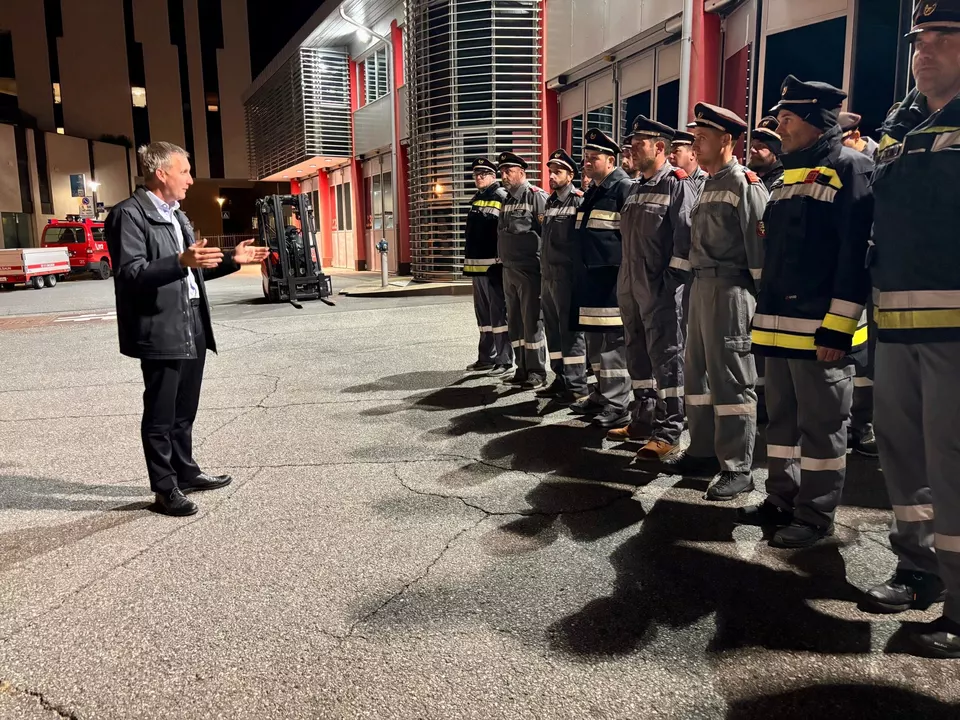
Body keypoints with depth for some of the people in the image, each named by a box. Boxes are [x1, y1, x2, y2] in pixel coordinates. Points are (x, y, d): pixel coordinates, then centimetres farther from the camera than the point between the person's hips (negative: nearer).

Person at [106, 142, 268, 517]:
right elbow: (131, 274, -20)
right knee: (160, 415, 2)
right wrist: (181, 261, -32)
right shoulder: (129, 214, -11)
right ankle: (165, 489, 11)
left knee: (185, 411, 18)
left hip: (192, 329, 9)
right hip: (160, 332, -9)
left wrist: (232, 260, 12)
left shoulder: (176, 215, 18)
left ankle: (186, 472, 31)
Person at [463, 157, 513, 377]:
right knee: (483, 314, 14)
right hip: (477, 265, 8)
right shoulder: (475, 199, 17)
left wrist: (503, 262, -18)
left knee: (498, 313, -4)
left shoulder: (502, 198, -6)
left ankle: (504, 360, 2)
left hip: (494, 264, -8)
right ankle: (486, 358, 23)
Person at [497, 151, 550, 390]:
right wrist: (502, 260, 16)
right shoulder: (506, 200, 16)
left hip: (529, 270, -8)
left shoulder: (536, 196, -8)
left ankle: (537, 373, 5)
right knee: (515, 322, 12)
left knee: (532, 322, -3)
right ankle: (522, 370, 21)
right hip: (508, 270, 8)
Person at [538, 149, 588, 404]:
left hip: (567, 276, -8)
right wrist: (544, 268, 17)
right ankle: (561, 378, 22)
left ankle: (576, 385, 2)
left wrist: (578, 272, -14)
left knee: (570, 329, -5)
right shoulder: (550, 202, 16)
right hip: (548, 275, 9)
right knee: (553, 328, 12)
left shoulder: (579, 201, -8)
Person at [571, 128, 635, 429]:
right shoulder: (592, 192, 18)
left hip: (613, 277, -9)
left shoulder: (624, 188, -10)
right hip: (591, 277, 9)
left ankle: (618, 406, -1)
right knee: (595, 339, 15)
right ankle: (602, 393, 27)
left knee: (614, 340, -6)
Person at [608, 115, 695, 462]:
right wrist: (625, 281, 18)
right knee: (638, 354, 14)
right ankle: (644, 420, 25)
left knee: (666, 357, -5)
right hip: (631, 286, 9)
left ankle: (668, 434, -1)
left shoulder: (677, 185, -8)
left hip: (660, 289, -9)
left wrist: (673, 278, -18)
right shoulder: (636, 188, 18)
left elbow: (686, 236, -15)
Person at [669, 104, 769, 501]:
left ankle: (737, 468, 4)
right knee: (697, 374, 14)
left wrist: (763, 298, -15)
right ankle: (703, 450, 27)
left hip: (730, 290, -9)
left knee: (731, 379, -5)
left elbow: (759, 244, -13)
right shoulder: (709, 185, 18)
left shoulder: (745, 183, -9)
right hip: (701, 287, 9)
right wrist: (697, 284, 17)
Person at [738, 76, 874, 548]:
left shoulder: (849, 168, -8)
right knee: (782, 417, 15)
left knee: (820, 424, 2)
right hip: (780, 326, 9)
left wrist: (838, 328, -20)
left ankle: (815, 516, 13)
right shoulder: (791, 176, 19)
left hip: (820, 329, -9)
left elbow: (857, 254, -15)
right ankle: (782, 500, 28)